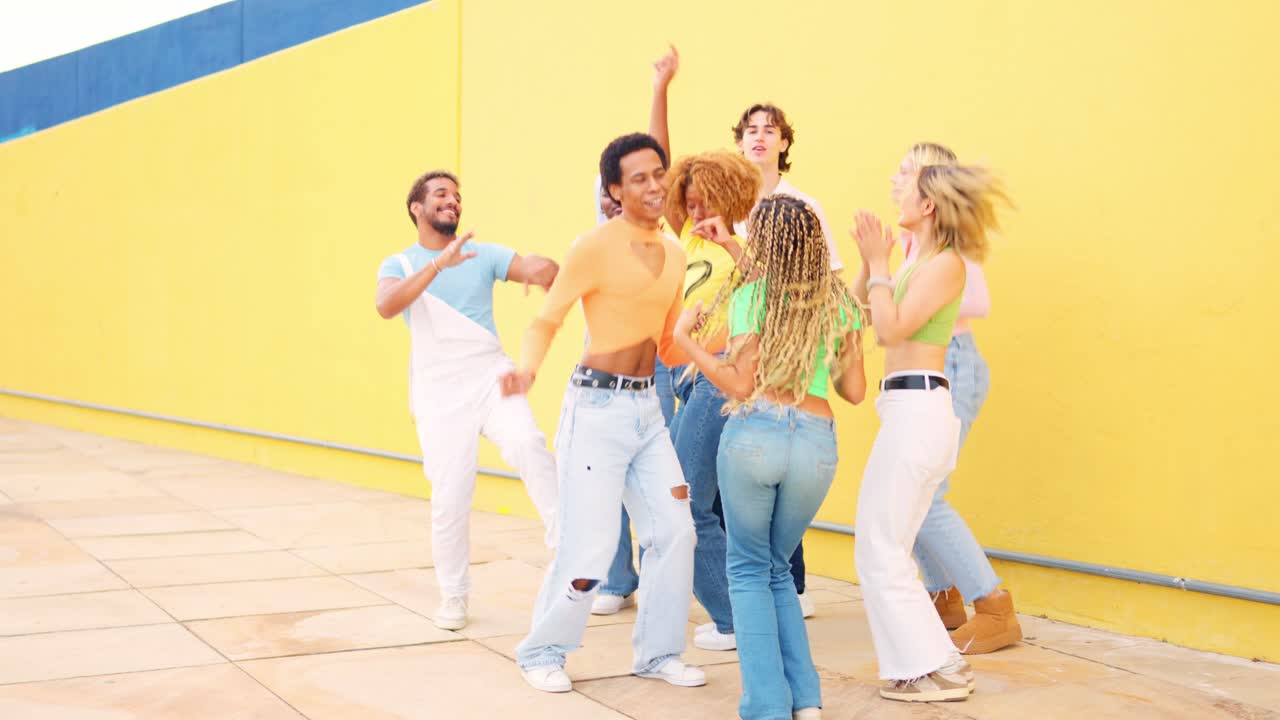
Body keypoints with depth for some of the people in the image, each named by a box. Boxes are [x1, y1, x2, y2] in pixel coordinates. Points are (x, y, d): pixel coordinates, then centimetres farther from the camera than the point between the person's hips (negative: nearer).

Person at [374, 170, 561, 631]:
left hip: (491, 375, 1)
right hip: (439, 390, -1)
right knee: (450, 497, 0)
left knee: (526, 443, -29)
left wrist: (545, 269, -31)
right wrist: (439, 264, -30)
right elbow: (387, 307, -18)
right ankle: (453, 595, 17)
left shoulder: (484, 255, 8)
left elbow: (542, 271, -5)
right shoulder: (400, 264, 5)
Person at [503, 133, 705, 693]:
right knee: (590, 546, -6)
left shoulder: (674, 254, 11)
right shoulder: (595, 247, -10)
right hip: (598, 406, -7)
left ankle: (657, 652, 20)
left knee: (675, 531, 4)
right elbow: (546, 320, -10)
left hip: (648, 408, 7)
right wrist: (526, 371, -28)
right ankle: (542, 651, 16)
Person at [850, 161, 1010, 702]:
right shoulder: (921, 262, 18)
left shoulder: (945, 262, -10)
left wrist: (879, 264, -9)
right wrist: (869, 263, 6)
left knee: (879, 549, -5)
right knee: (890, 548, 14)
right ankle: (938, 663, 19)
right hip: (912, 411, 10)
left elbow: (891, 329, -18)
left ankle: (932, 670, 1)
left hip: (917, 409, -10)